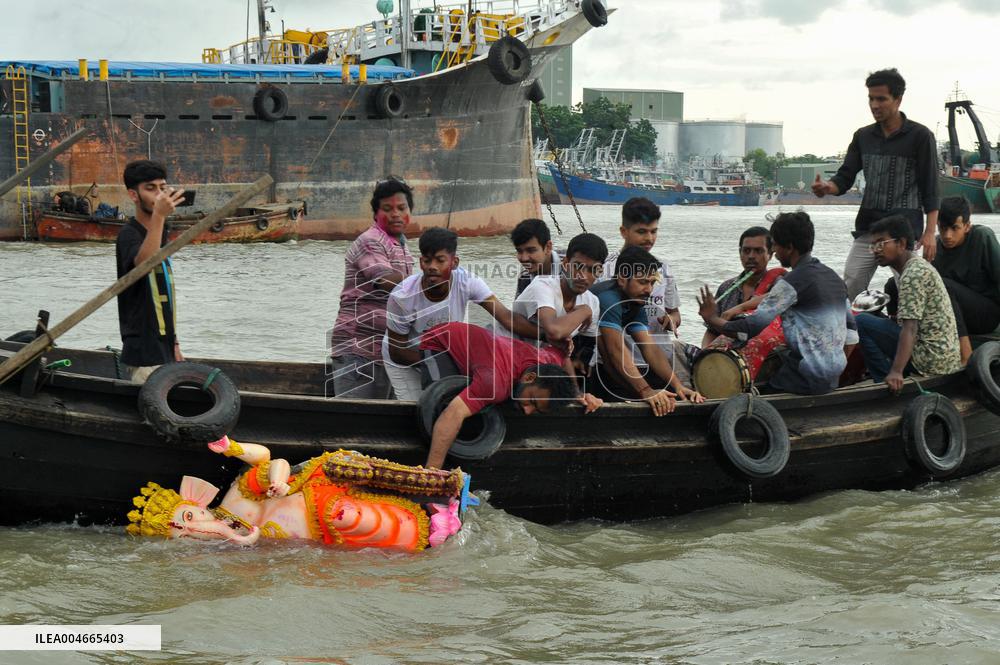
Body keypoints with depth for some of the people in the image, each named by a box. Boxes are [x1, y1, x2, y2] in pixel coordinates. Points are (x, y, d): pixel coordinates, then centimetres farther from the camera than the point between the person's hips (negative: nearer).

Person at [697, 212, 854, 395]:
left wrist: (712, 319, -5)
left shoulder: (792, 283, -14)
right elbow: (851, 325, 17)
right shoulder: (833, 277, 12)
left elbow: (752, 327, -18)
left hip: (807, 378, -9)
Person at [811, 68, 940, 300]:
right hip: (867, 228, 5)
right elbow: (845, 178, 11)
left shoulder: (920, 136, -1)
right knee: (847, 291, -2)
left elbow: (930, 188, -3)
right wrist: (827, 187, -13)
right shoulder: (863, 137, 14)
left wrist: (930, 232, -11)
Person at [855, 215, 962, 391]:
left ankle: (886, 381, -7)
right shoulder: (919, 266, 16)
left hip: (933, 361, -11)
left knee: (861, 322, -11)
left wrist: (896, 372, -34)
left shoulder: (913, 274, -15)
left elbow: (910, 328, -26)